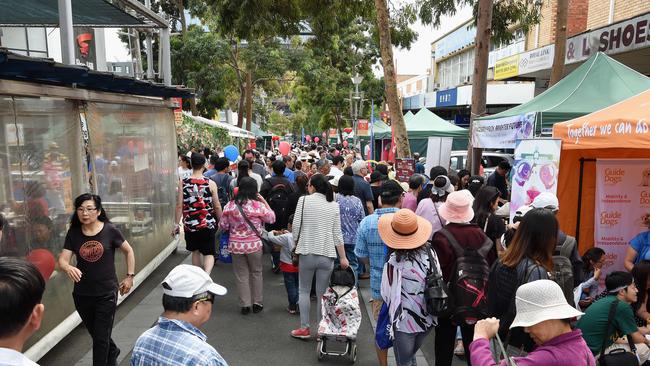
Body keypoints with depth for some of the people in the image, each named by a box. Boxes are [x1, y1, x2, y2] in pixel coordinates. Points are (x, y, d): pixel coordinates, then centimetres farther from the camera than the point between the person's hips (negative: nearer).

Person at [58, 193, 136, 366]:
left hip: (106, 293, -4)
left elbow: (128, 251, 1)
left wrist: (130, 276, 0)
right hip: (82, 294, 4)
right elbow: (62, 259, -8)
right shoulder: (73, 233, -3)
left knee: (101, 338, 0)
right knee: (94, 333, 23)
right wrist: (68, 267, -31)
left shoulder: (110, 230, -11)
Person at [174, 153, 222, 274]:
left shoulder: (183, 183, -5)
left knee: (195, 251, 21)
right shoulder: (211, 183, -9)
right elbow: (217, 206, -4)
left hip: (190, 224, 2)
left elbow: (179, 205, -5)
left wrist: (176, 224, 4)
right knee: (209, 253, 5)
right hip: (208, 224, -2)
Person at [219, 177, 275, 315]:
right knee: (256, 273, 17)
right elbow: (272, 218, 2)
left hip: (235, 245, 1)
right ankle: (257, 303, 23)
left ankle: (245, 305, 17)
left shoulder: (230, 205, -6)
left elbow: (223, 226, 1)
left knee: (241, 275, 13)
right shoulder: (258, 205, -13)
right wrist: (264, 201, 5)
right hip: (254, 245, -1)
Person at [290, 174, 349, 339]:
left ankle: (304, 328, 15)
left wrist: (296, 244, 11)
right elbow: (337, 234, 2)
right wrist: (343, 257, 6)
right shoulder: (334, 205, 2)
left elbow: (296, 225, -6)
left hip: (307, 252, -2)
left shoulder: (304, 200, -5)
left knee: (304, 291, 14)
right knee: (322, 294, 10)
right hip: (327, 254, 2)